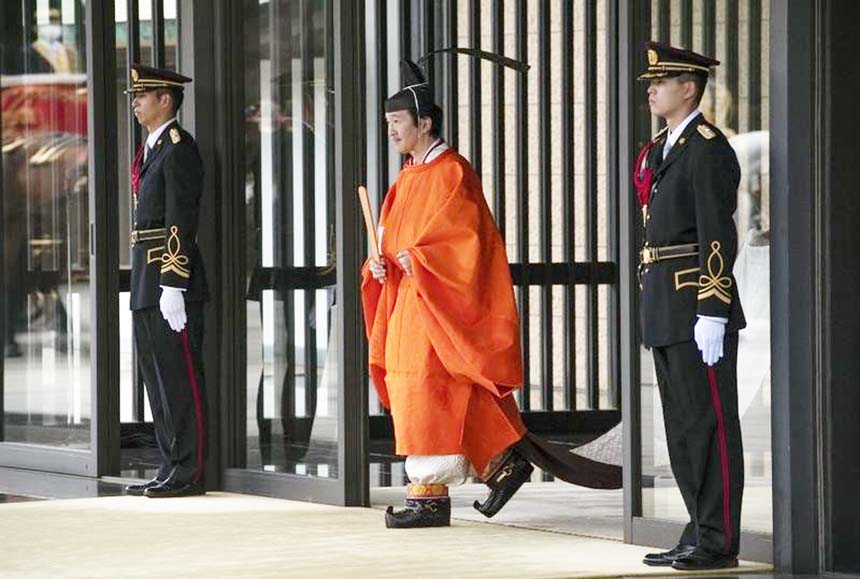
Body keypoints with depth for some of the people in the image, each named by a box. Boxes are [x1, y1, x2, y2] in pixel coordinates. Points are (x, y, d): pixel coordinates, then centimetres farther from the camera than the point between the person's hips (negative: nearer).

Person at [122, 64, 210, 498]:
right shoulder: (150, 149, 19)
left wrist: (173, 286, -21)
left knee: (180, 378, -6)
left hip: (171, 281, -10)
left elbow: (181, 221, -17)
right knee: (157, 379, 12)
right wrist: (146, 284, 20)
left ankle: (188, 473, -4)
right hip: (147, 283, 10)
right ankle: (172, 468, 17)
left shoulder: (178, 148, -11)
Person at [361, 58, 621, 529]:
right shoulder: (409, 177, 16)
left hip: (439, 303, -9)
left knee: (426, 389, -10)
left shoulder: (451, 173, -11)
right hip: (407, 299, 9)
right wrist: (380, 263, -1)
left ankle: (429, 494, -7)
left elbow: (467, 240, -17)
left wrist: (416, 259, -23)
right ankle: (503, 462, 15)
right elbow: (395, 238, 19)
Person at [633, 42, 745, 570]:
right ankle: (700, 533, 18)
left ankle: (719, 543, -4)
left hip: (697, 303, -10)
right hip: (665, 307, 10)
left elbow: (717, 235, -17)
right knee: (682, 425, 12)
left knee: (710, 422, -6)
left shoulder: (708, 148, -11)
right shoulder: (659, 150, 18)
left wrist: (712, 314, -21)